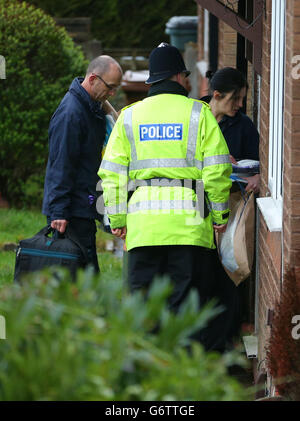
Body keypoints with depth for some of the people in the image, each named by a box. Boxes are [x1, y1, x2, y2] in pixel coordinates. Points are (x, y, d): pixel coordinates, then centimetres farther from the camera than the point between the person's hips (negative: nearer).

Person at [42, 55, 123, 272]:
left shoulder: (94, 107, 14)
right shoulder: (71, 112, -17)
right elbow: (60, 165, -19)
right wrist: (59, 212, -22)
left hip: (84, 208, 10)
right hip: (72, 211, -10)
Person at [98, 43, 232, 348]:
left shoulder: (129, 116, 11)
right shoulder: (198, 113, 4)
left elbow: (112, 172, 8)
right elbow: (216, 170, -1)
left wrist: (117, 219, 13)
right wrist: (220, 214, 8)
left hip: (142, 221, 2)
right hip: (188, 219, -2)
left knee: (141, 296, 6)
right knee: (187, 300, 1)